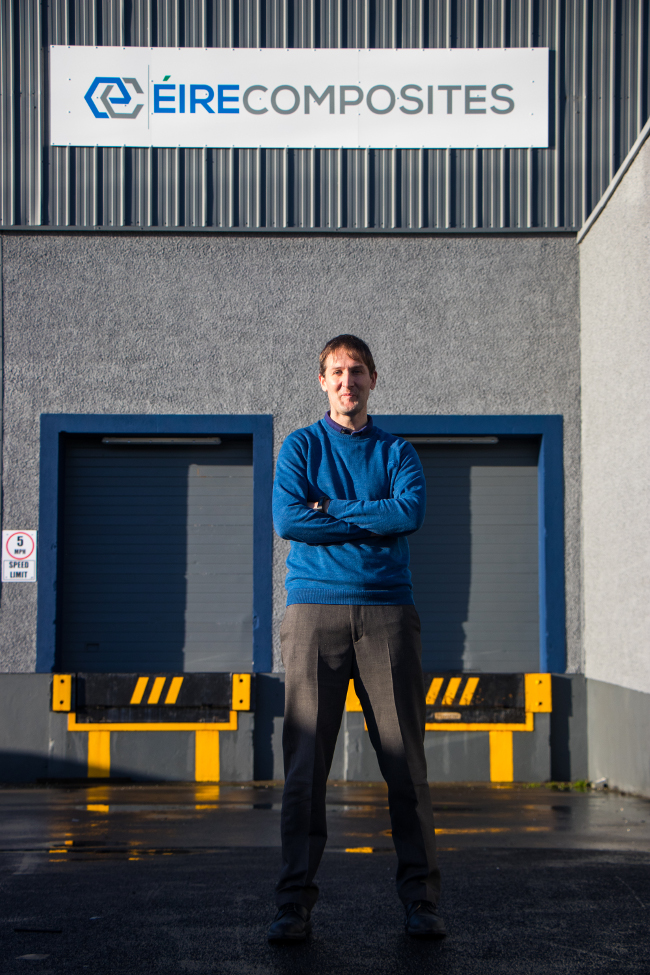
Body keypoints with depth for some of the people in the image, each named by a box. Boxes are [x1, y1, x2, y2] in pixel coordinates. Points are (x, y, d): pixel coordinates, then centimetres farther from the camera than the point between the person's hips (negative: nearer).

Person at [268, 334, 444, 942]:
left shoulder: (397, 452, 15)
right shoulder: (300, 447, 12)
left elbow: (412, 511, -5)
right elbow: (287, 518, -4)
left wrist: (330, 512, -5)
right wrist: (370, 522, -3)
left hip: (386, 611, 1)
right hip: (314, 609, -1)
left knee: (405, 759, -2)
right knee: (305, 760, -4)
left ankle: (420, 899, 3)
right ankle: (294, 903, 0)